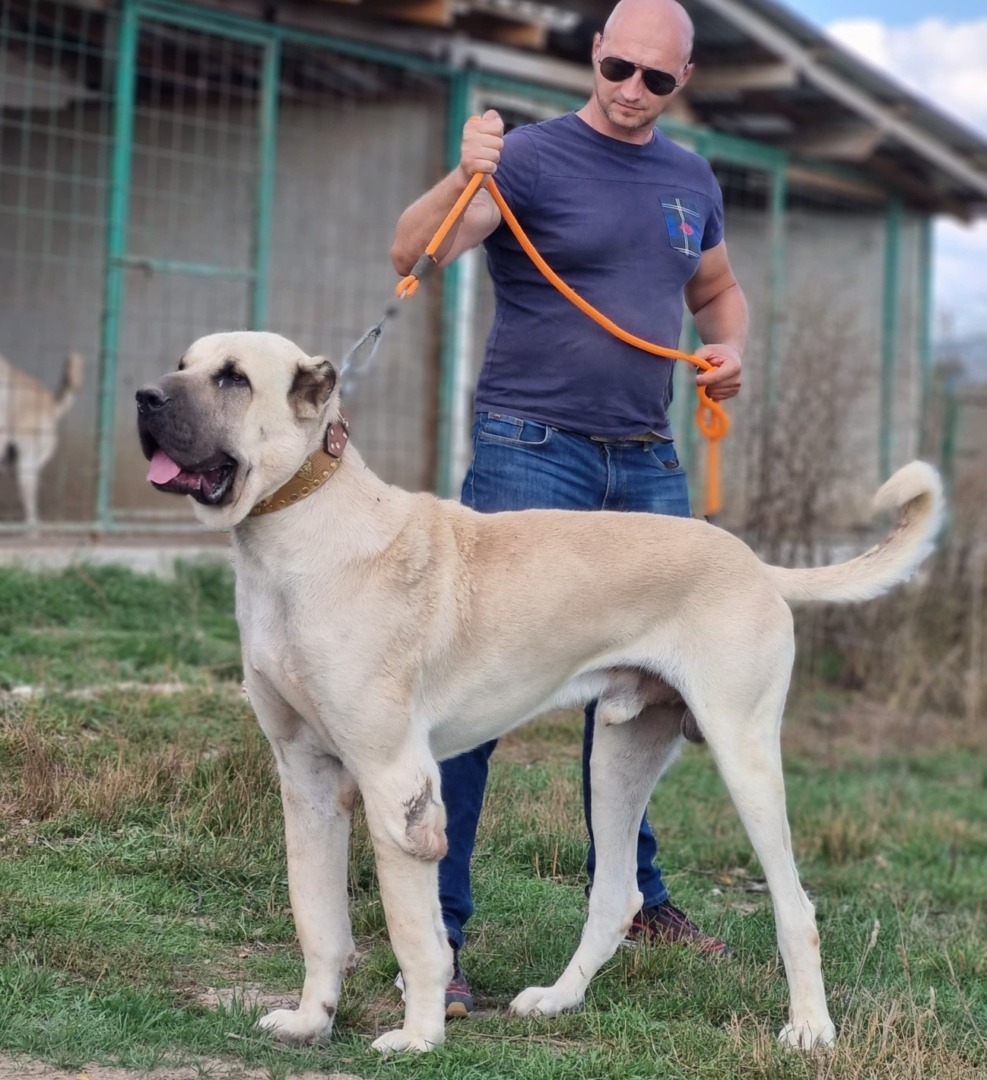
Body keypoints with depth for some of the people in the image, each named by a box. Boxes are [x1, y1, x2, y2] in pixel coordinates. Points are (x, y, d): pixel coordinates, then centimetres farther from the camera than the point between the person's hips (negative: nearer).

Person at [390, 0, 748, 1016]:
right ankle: (435, 929, -4)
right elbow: (410, 252, -19)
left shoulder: (690, 180, 11)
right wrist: (463, 179, -39)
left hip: (648, 465, 6)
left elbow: (718, 293, 27)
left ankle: (632, 892, 27)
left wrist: (730, 347, 5)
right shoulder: (532, 156, -7)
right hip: (531, 455, -5)